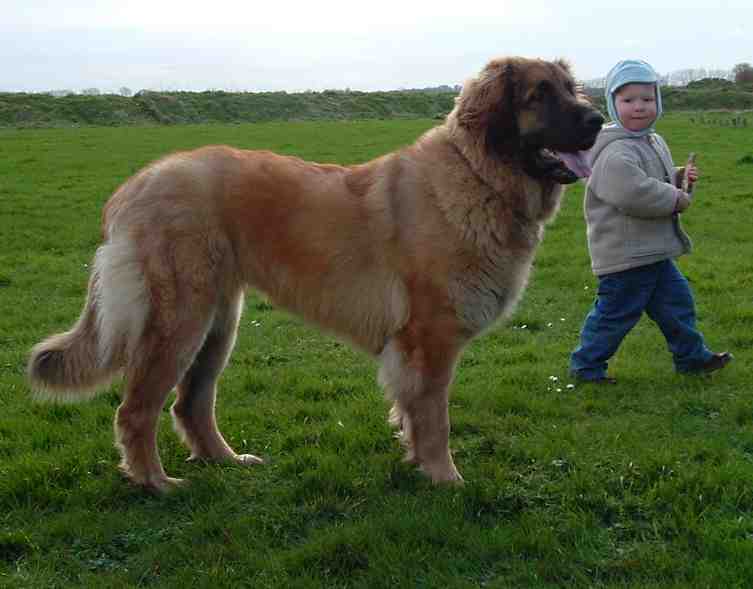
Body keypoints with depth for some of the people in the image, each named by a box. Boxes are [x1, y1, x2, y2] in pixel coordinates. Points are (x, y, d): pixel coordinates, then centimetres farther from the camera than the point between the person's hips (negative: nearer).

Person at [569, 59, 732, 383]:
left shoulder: (654, 142, 13)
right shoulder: (616, 152, -21)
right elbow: (633, 190, -35)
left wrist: (682, 178, 6)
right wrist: (676, 198, -22)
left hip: (653, 252, 10)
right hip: (625, 255, -10)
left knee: (676, 300, 18)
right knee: (616, 311, 0)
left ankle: (691, 356, 33)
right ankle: (586, 365, 14)